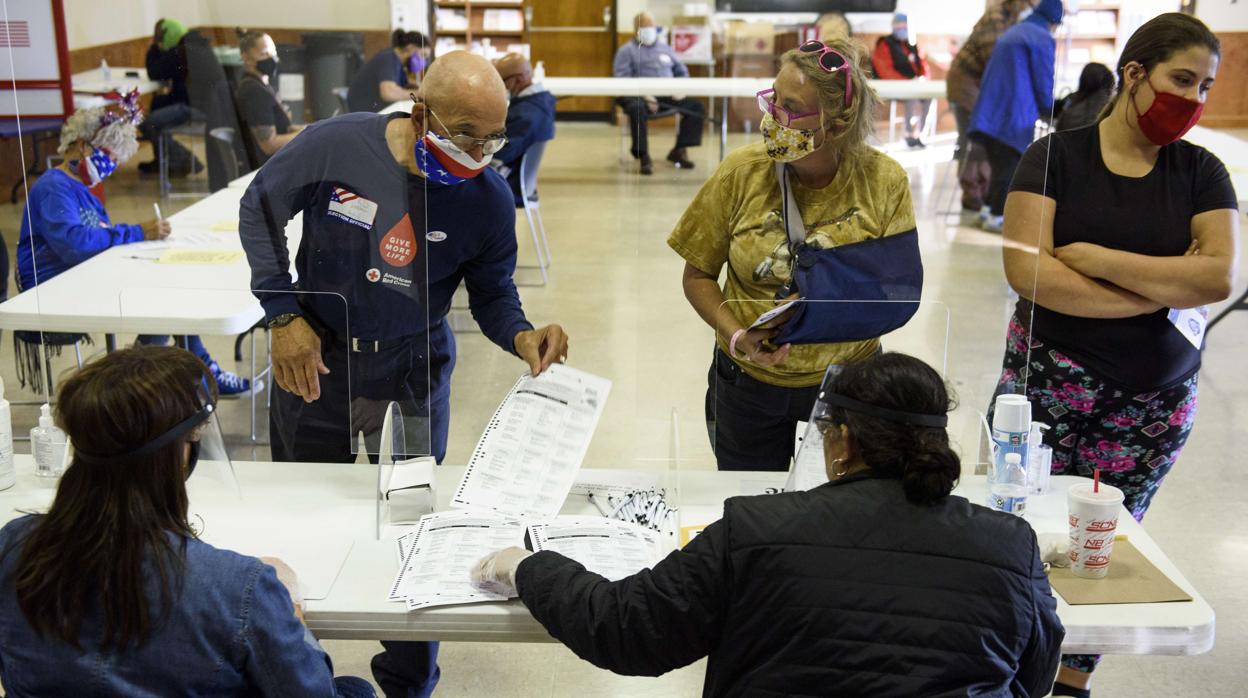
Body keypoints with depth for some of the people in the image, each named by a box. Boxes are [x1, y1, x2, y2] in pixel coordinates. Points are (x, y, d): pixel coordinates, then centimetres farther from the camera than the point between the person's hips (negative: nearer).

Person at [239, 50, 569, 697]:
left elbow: (491, 293, -4)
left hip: (413, 375, 0)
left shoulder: (490, 197, -16)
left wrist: (521, 335, -27)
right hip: (314, 360, 0)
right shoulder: (334, 146, -21)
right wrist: (284, 313, -11)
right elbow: (259, 208, -4)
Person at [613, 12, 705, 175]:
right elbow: (623, 79, -6)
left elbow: (682, 71, 23)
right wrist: (644, 96, -20)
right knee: (637, 109, -39)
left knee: (696, 106, -13)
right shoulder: (626, 51, 8)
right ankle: (644, 157, -30)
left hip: (667, 95, 5)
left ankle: (679, 150, -4)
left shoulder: (665, 48, 23)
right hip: (639, 95, -5)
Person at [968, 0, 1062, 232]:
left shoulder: (1010, 33, 21)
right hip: (1014, 114, -8)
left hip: (990, 110, 8)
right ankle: (996, 216, 2)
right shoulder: (1043, 39, -6)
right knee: (1010, 165, 0)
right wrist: (1049, 110, 11)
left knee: (1000, 164, 17)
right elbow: (1043, 83, -7)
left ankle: (992, 209, 20)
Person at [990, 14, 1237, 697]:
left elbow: (1220, 276, -9)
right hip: (1047, 383, -2)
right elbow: (1027, 271, -16)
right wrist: (1165, 292, -14)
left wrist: (1093, 257, -15)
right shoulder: (1056, 155, -4)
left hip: (1154, 400, 2)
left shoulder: (1200, 172, 5)